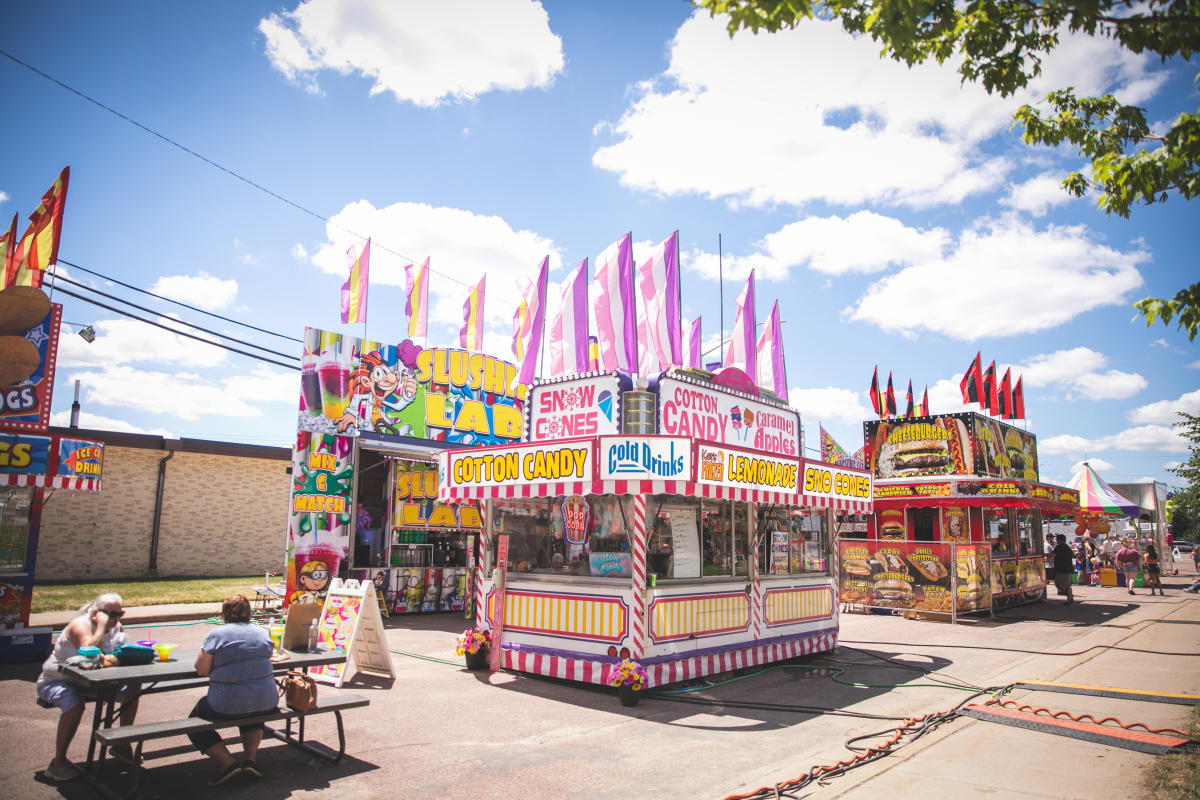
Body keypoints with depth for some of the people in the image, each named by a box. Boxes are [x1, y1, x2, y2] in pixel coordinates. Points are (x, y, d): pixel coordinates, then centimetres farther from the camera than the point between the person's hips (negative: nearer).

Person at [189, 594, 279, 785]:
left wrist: (220, 661, 13)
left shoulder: (216, 634, -7)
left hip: (227, 705, -5)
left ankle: (227, 762, 2)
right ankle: (250, 757, 17)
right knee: (252, 716, 38)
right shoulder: (262, 633, 6)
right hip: (265, 703, 5)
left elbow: (201, 669, -5)